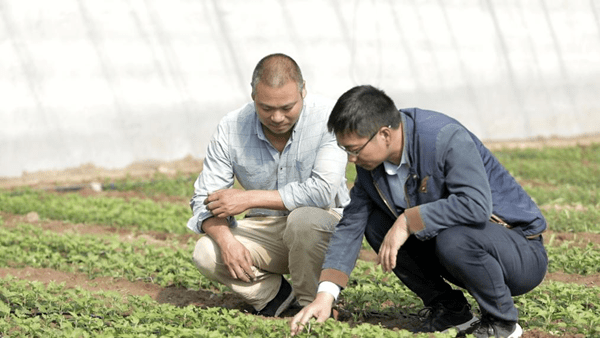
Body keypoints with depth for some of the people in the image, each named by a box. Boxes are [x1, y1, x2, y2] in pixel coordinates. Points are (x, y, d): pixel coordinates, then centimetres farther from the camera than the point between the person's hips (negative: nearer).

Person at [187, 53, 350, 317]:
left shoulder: (328, 117, -19)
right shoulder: (231, 128, -9)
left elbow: (323, 190, -28)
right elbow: (205, 200, -6)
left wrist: (248, 199, -25)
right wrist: (226, 240, -28)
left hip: (324, 221, -3)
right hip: (265, 230, 3)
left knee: (303, 219, -38)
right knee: (205, 254, -22)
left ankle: (312, 306, -13)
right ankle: (275, 295, 1)